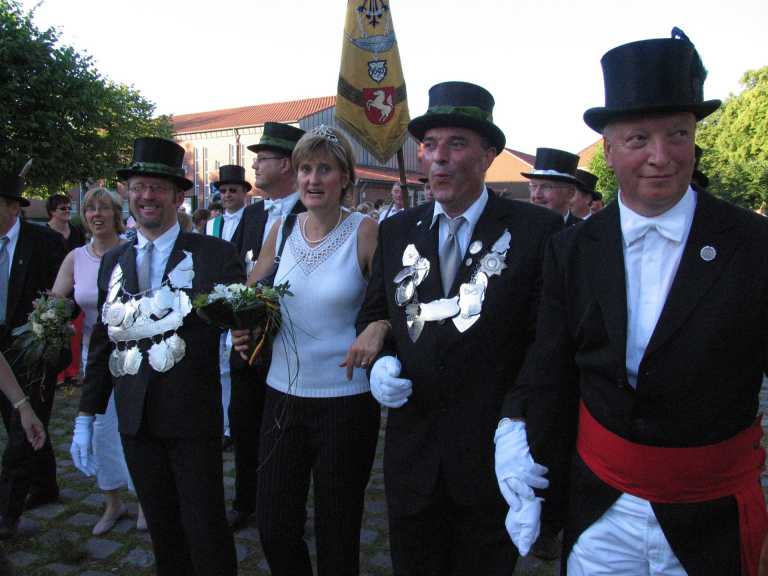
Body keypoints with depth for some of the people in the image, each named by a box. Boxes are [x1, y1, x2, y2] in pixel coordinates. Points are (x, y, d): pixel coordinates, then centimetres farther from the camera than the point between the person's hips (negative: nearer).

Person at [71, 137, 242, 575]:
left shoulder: (215, 254, -5)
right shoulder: (113, 262, 10)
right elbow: (102, 341, 13)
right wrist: (87, 415, 12)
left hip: (192, 416, -4)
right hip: (135, 420, 5)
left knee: (205, 529, 5)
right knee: (162, 527, 17)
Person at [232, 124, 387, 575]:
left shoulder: (365, 231, -10)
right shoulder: (283, 229, 3)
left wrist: (379, 327, -28)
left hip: (346, 400, -4)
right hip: (283, 392, 4)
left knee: (338, 531, 13)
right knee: (274, 526, 13)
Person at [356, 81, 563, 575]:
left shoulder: (538, 230, -9)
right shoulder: (397, 231, 4)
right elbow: (374, 314, 13)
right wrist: (381, 362, -6)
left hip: (494, 457, -3)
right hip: (411, 454, 3)